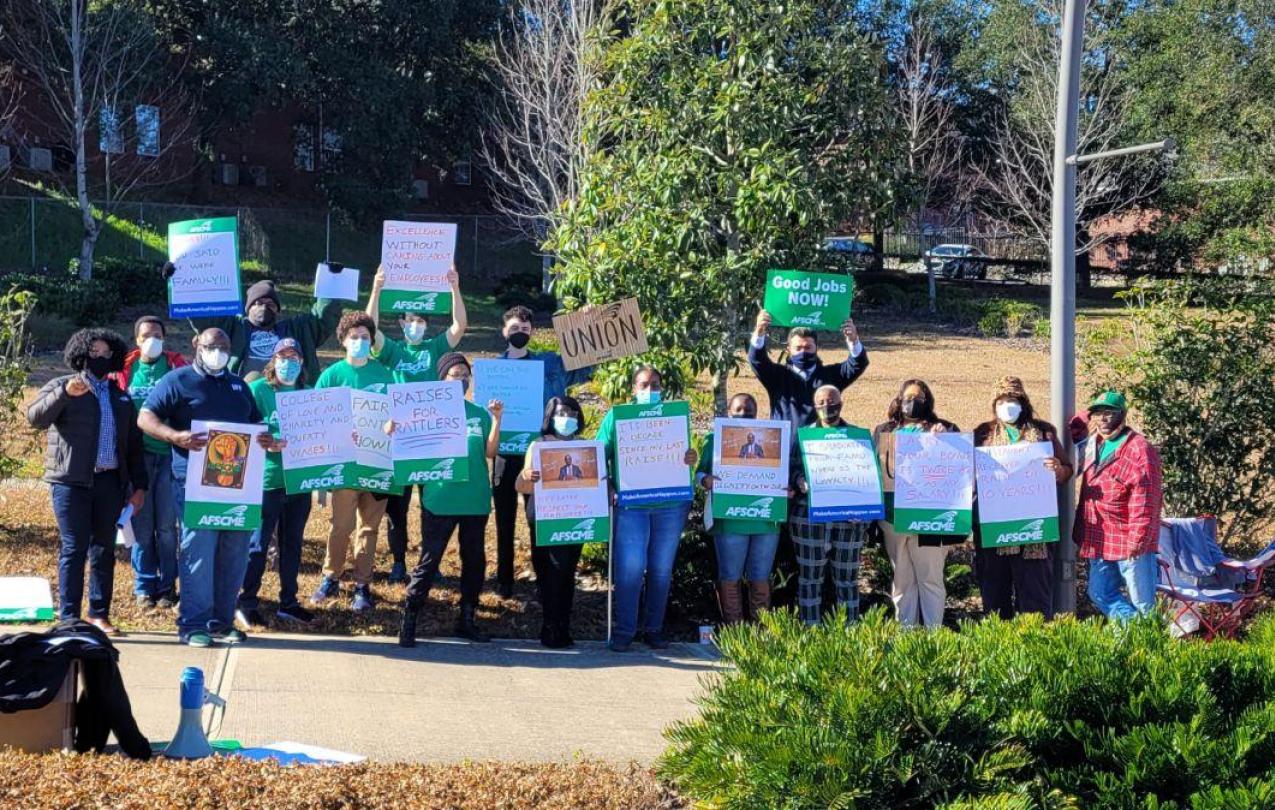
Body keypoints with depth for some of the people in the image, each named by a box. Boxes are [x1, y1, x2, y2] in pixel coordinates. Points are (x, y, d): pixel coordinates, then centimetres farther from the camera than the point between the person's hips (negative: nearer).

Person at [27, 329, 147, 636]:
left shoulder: (121, 396, 18)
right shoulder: (61, 386, 4)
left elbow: (133, 443, 19)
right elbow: (35, 417, -13)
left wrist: (139, 484, 13)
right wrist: (65, 393, -27)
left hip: (110, 481, 4)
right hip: (71, 481, -4)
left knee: (104, 550, 6)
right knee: (74, 549, -6)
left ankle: (99, 614, 14)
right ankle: (69, 618, -3)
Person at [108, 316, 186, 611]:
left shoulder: (177, 365, 4)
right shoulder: (125, 368, 6)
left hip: (169, 453, -1)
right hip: (138, 454, 1)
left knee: (167, 525, 2)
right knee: (142, 524, 3)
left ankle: (167, 586, 10)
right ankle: (144, 587, 11)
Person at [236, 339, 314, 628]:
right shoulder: (258, 389, -2)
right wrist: (273, 442, -21)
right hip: (268, 479, -5)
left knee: (293, 542, 11)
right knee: (258, 543, -2)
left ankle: (288, 602, 20)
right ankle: (246, 603, 6)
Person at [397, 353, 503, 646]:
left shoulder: (480, 413, 10)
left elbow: (490, 451, 1)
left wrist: (497, 420, -10)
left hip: (475, 500, 4)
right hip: (440, 499, -4)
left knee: (475, 561, 11)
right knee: (429, 561, -4)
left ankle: (467, 619, 23)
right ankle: (408, 621, 1)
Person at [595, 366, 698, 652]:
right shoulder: (616, 417, 8)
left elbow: (684, 455, 9)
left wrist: (691, 460, -15)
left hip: (670, 504, 2)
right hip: (630, 504, -2)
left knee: (662, 570, 6)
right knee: (630, 568, -9)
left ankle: (654, 629, 16)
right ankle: (624, 631, 0)